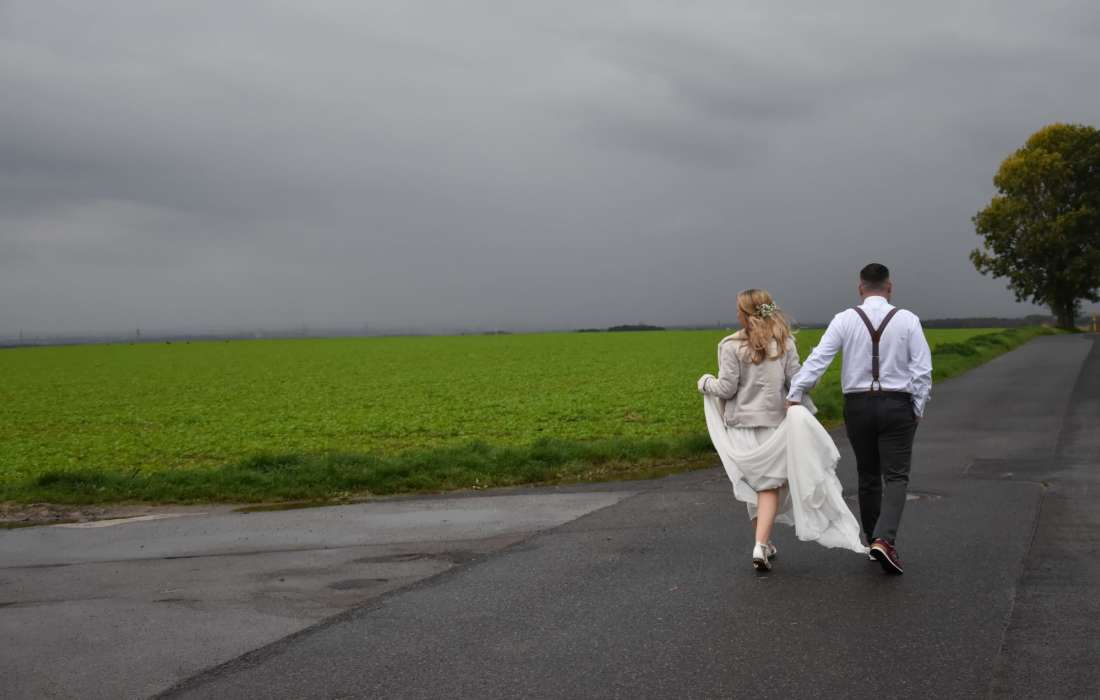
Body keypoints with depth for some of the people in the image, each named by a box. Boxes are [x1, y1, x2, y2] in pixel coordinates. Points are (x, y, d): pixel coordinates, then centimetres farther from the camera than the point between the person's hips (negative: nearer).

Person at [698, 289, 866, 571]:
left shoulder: (731, 345, -9)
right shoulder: (784, 343, -2)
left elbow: (726, 389, -9)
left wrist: (706, 383, 9)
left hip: (741, 425, 0)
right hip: (773, 423, 0)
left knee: (755, 484, 14)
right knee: (770, 486, 5)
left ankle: (764, 544, 22)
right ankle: (760, 546, -10)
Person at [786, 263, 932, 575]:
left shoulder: (845, 320, -3)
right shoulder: (907, 320, -3)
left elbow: (817, 359, -11)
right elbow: (922, 370, -4)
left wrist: (794, 395, -10)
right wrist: (918, 409, 5)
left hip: (858, 406, 2)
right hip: (897, 406, -2)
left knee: (868, 476, 15)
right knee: (896, 477, 0)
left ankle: (874, 542, 24)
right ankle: (884, 540, -20)